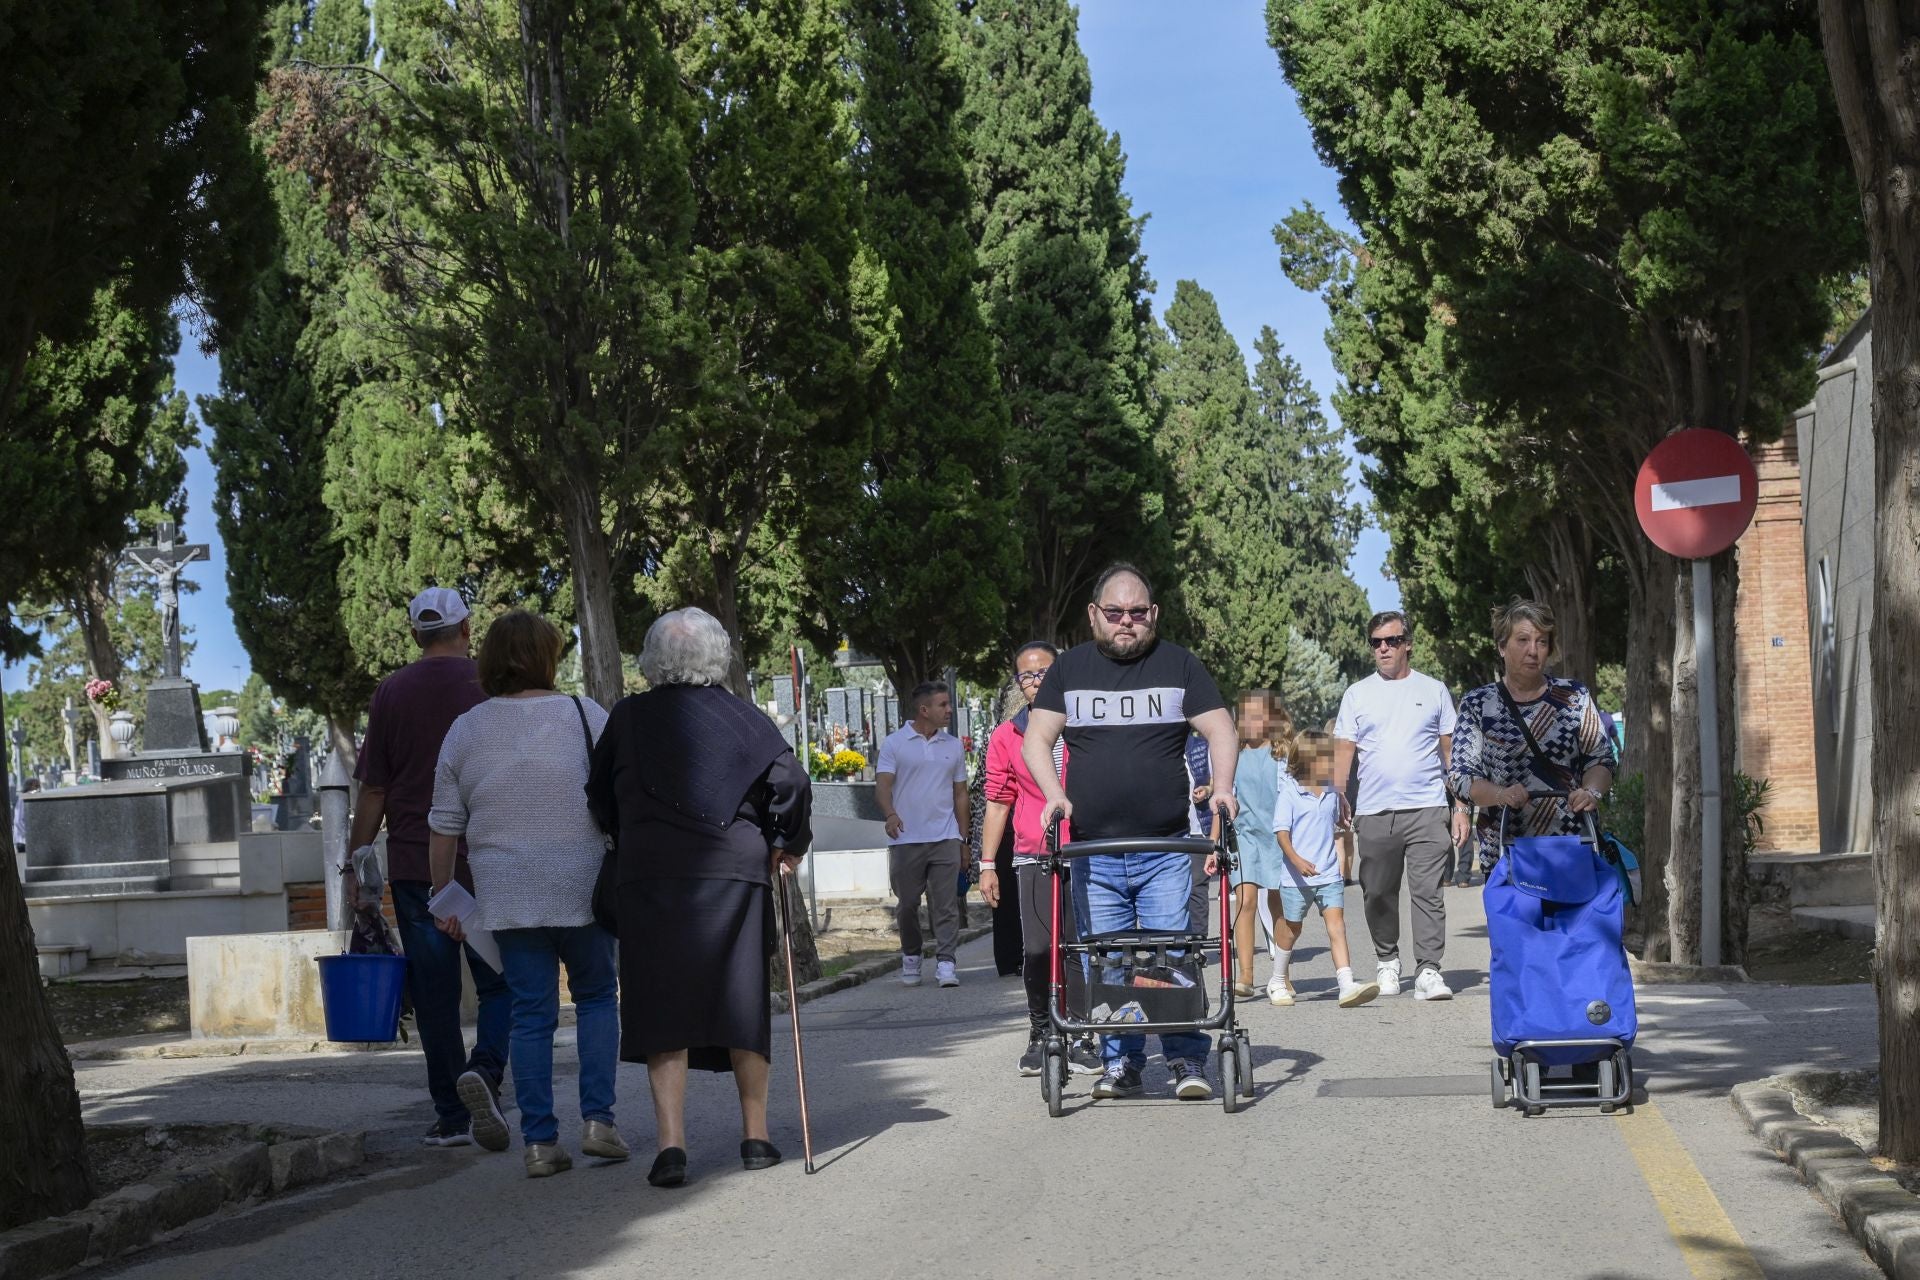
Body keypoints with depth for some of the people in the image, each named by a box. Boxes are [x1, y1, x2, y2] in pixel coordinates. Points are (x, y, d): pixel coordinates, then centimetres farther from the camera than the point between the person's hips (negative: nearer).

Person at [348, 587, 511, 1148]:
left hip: (415, 864, 1)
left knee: (435, 993, 6)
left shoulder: (391, 693, 3)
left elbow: (373, 791, 2)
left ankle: (452, 1115, 8)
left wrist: (355, 864, 9)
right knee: (499, 982, 6)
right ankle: (485, 1067, -20)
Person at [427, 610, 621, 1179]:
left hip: (506, 897, 2)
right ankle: (597, 1120, 4)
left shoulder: (464, 731, 4)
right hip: (582, 890, -2)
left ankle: (539, 1142, 3)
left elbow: (444, 827, 6)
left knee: (532, 1014, 6)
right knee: (596, 997, 15)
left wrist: (442, 896, 15)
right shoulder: (586, 716, -2)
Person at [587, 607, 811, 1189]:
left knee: (662, 1009, 0)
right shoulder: (743, 717, 2)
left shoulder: (629, 717, 4)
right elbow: (790, 781, -6)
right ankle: (755, 1136, 19)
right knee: (743, 1003, 12)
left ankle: (671, 1142, -12)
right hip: (736, 873, 1)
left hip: (650, 879, 0)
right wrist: (787, 846, 9)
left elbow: (599, 796, 10)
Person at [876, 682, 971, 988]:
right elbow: (882, 783, -6)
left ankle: (946, 962, -8)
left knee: (945, 903, -6)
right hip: (906, 838, -2)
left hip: (945, 837, 2)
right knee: (908, 903, 5)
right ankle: (910, 957, 23)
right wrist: (890, 813, -26)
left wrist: (963, 838, 13)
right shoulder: (894, 743, 2)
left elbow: (960, 793, 17)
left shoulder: (954, 746, 13)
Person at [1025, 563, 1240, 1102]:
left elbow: (1220, 730, 5)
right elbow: (1036, 739, 9)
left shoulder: (1178, 665, 8)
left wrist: (1221, 785, -13)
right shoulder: (1069, 669, 10)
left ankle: (1187, 1059, 3)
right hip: (1092, 850, 1)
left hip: (1165, 848, -1)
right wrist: (1055, 794, -8)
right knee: (1107, 962, 3)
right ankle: (1120, 1063, 12)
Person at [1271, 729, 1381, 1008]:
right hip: (1297, 877, -4)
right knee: (1290, 930, 10)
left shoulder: (1331, 793, 9)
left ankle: (1346, 985, -19)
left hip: (1329, 875, 4)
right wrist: (1296, 859, -29)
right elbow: (1281, 831, -15)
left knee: (1336, 925, -10)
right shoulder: (1290, 793, -9)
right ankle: (1279, 982, 30)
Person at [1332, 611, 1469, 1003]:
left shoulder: (1434, 691, 10)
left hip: (1427, 810, -1)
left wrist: (1461, 807, 4)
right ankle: (1387, 961, 25)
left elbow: (1452, 753, 11)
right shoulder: (1357, 694, 11)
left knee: (1428, 893, -8)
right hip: (1374, 812, 1)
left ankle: (1428, 970, -8)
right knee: (1378, 895, 8)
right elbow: (1343, 753, 9)